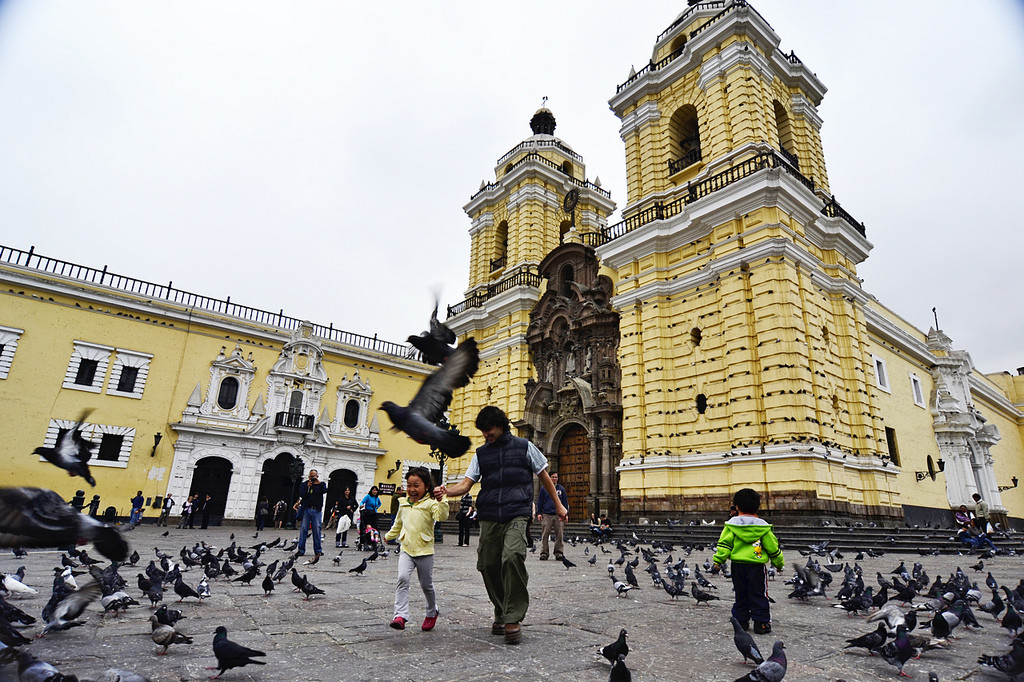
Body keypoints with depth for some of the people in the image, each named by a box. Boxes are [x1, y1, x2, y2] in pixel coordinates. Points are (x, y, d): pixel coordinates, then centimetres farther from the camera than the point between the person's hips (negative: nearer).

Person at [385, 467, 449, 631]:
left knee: (426, 585, 10)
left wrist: (441, 500, -41)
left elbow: (442, 516, -28)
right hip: (406, 550, 3)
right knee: (402, 579, -19)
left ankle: (432, 613, 34)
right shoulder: (404, 504, 9)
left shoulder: (430, 503, -9)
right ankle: (400, 615, -18)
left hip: (425, 551, -3)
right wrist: (388, 536, 35)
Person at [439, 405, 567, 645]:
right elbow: (466, 484, 8)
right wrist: (447, 491, -13)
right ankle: (501, 614, 25)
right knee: (488, 565, 3)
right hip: (489, 517, 4)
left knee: (513, 557, -24)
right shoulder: (481, 453, 15)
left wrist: (558, 504, 17)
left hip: (517, 514, -4)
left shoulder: (524, 446, 8)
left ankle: (513, 618, -13)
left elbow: (544, 476, 16)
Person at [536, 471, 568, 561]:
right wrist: (539, 513, 2)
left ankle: (558, 553, 8)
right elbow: (540, 501, 9)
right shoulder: (544, 488, 8)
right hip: (546, 515, -1)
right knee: (544, 535, -3)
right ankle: (544, 553, 3)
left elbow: (565, 502, 15)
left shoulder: (561, 489, 13)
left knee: (559, 535, -1)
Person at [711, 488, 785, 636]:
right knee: (758, 594, 8)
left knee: (740, 594, 13)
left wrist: (717, 561, -3)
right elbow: (772, 547, 3)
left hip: (737, 564, 1)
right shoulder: (762, 525, -3)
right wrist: (779, 563, 18)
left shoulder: (731, 524, -3)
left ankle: (741, 620, 18)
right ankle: (761, 623, 8)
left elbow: (724, 544, -6)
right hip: (757, 565, -1)